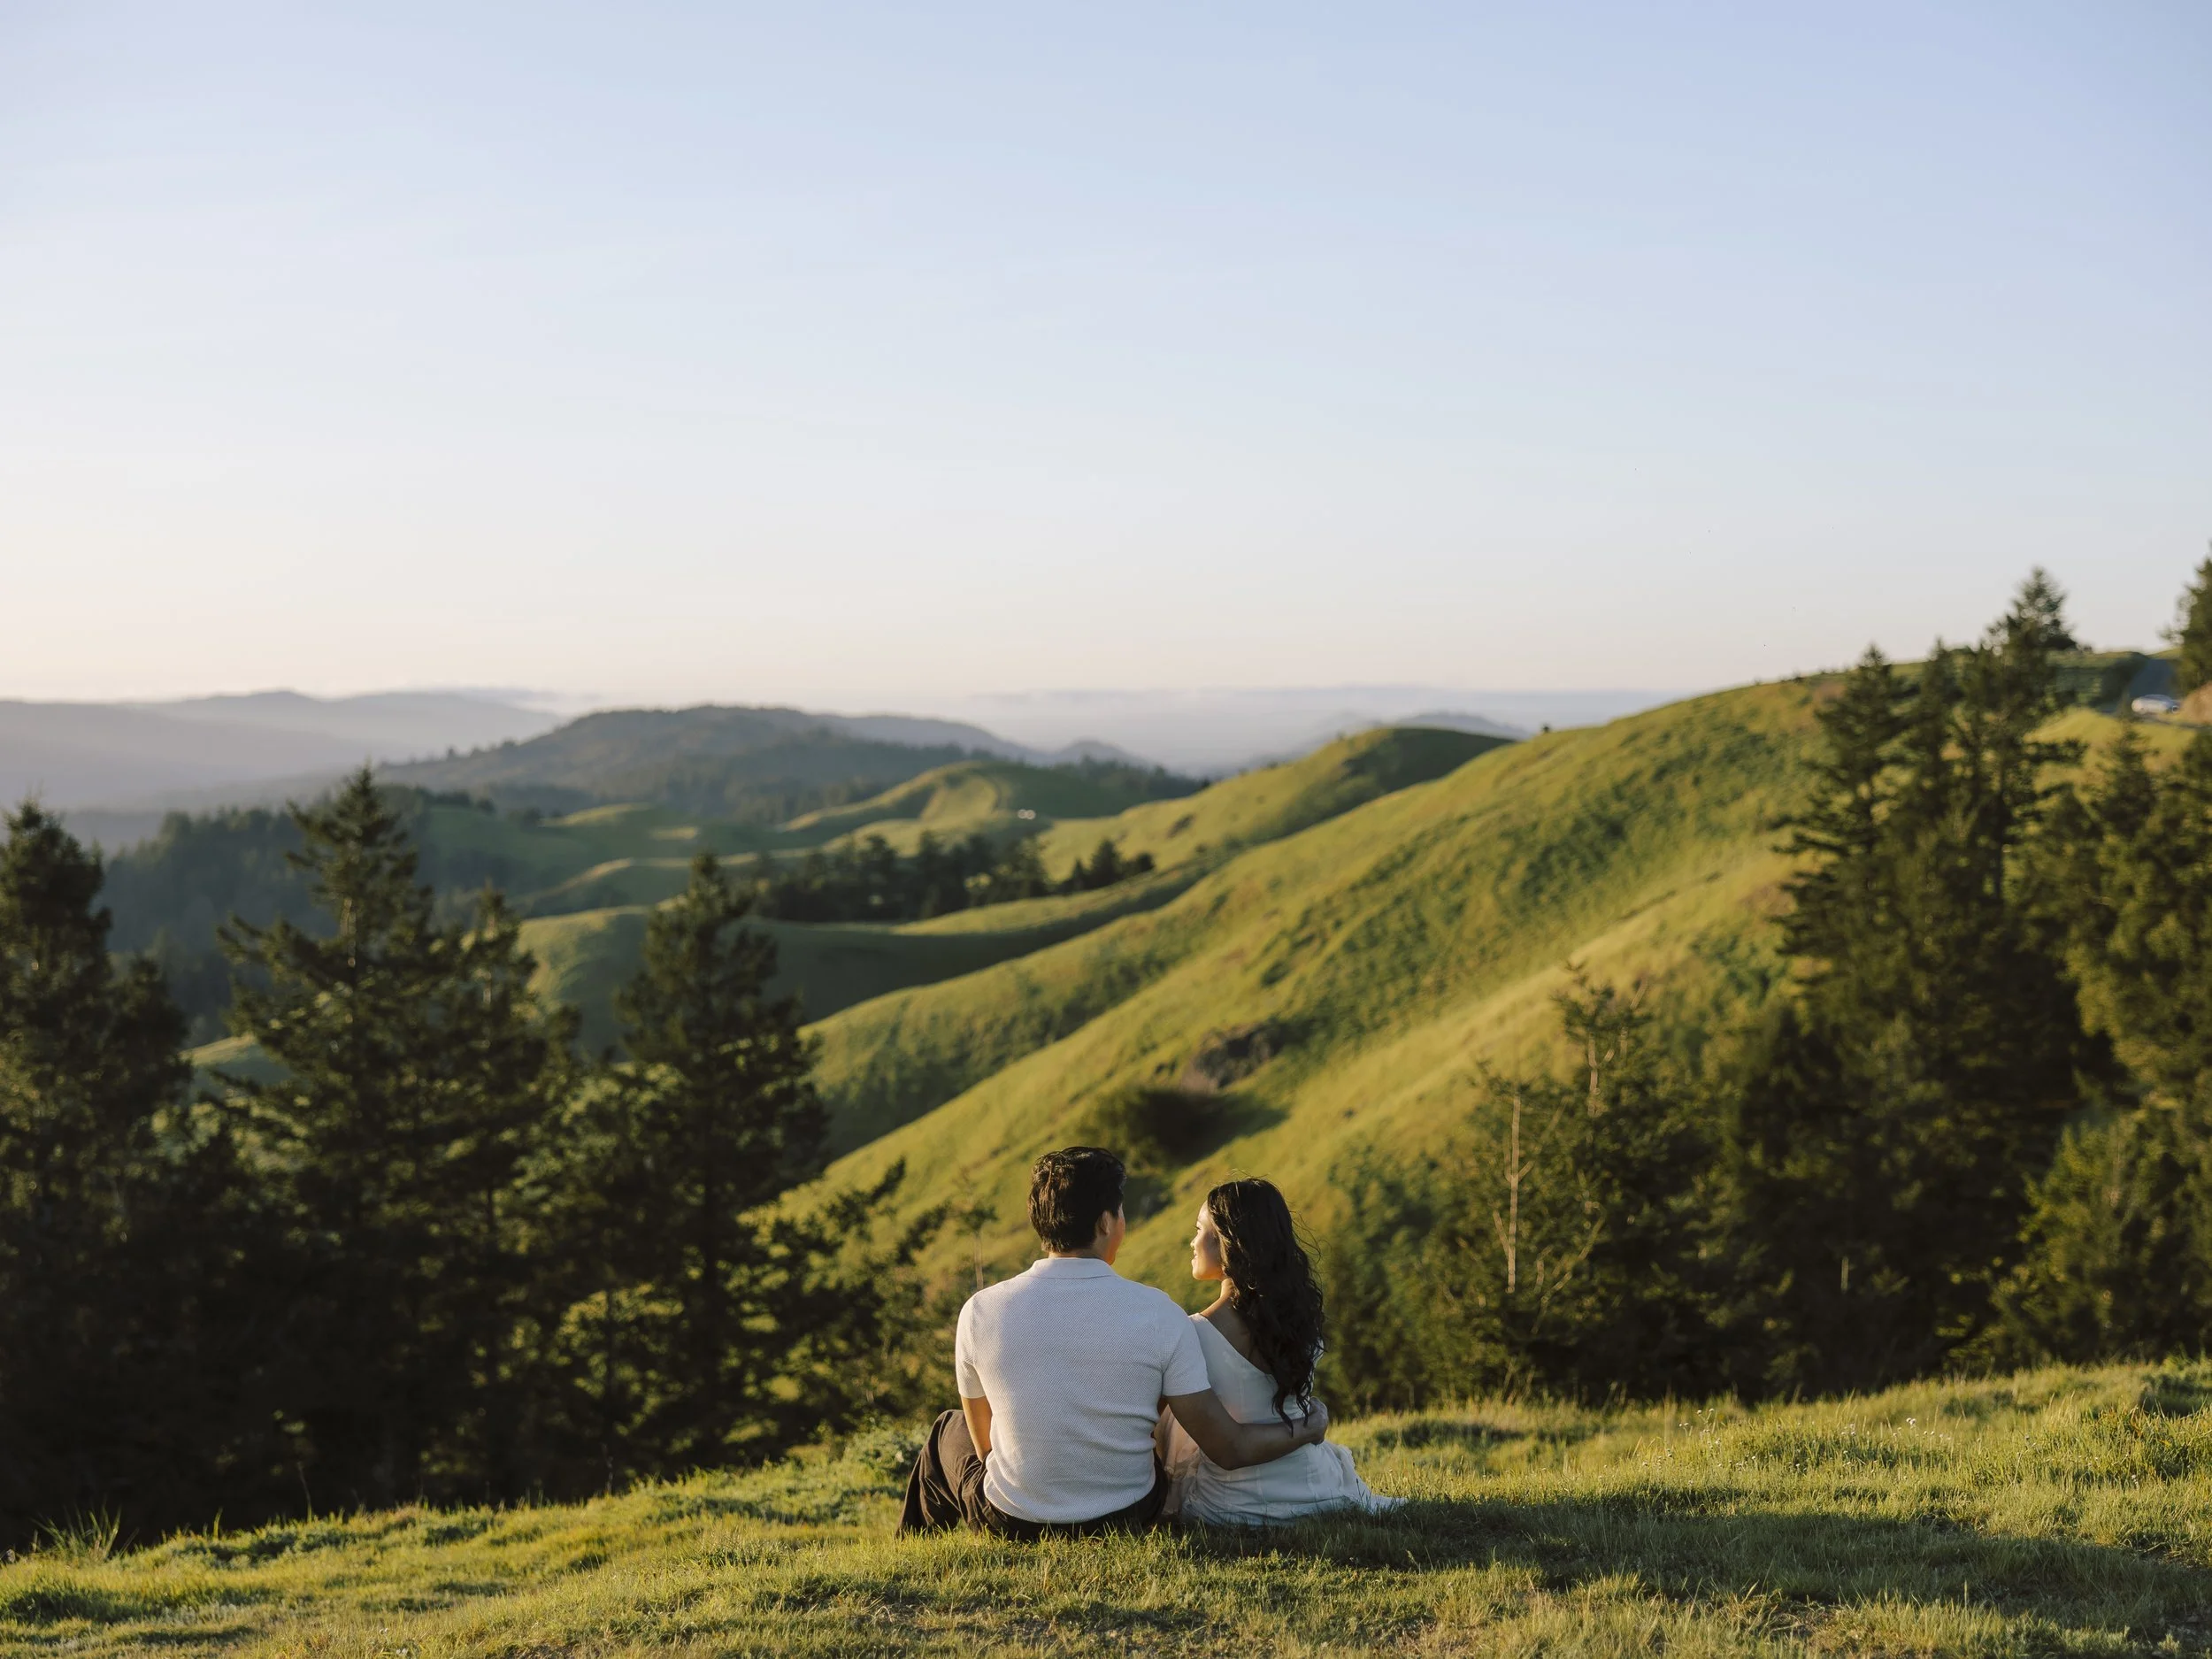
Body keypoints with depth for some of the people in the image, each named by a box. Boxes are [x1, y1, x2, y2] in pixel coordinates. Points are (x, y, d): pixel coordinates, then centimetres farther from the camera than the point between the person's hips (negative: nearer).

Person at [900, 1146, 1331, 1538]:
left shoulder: (981, 1312, -15)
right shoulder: (1158, 1314, -17)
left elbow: (984, 1442, 0)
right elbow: (1231, 1449, -14)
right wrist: (1308, 1429, 5)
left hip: (1012, 1524, 0)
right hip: (1126, 1522, 1)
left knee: (948, 1432, 33)